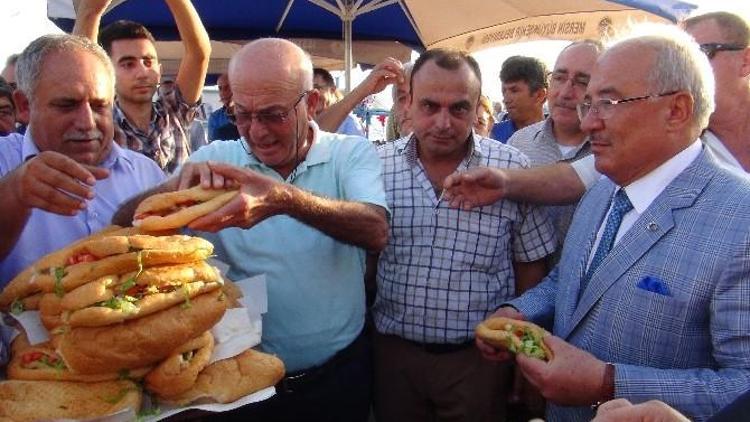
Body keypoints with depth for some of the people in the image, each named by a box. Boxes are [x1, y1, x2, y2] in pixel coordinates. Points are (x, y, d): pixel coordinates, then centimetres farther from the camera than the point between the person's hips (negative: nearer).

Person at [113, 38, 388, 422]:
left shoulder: (352, 153, -7)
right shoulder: (214, 159, -4)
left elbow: (376, 232, -25)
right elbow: (125, 224, -12)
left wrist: (286, 200, -41)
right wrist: (180, 186, -33)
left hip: (339, 374, 0)